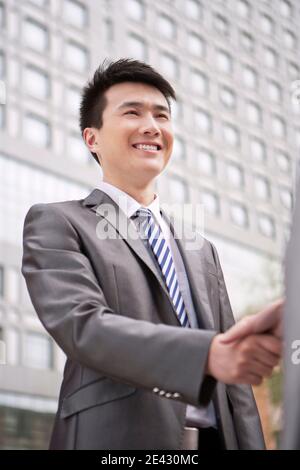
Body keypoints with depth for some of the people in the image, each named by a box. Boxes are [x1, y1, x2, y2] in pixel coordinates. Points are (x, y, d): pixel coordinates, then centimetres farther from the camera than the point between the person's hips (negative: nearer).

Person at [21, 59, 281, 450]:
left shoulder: (202, 252, 16)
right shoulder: (56, 224, -1)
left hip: (215, 438, 5)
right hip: (120, 439, -5)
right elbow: (82, 326, -18)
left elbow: (234, 377, 12)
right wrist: (209, 353, -31)